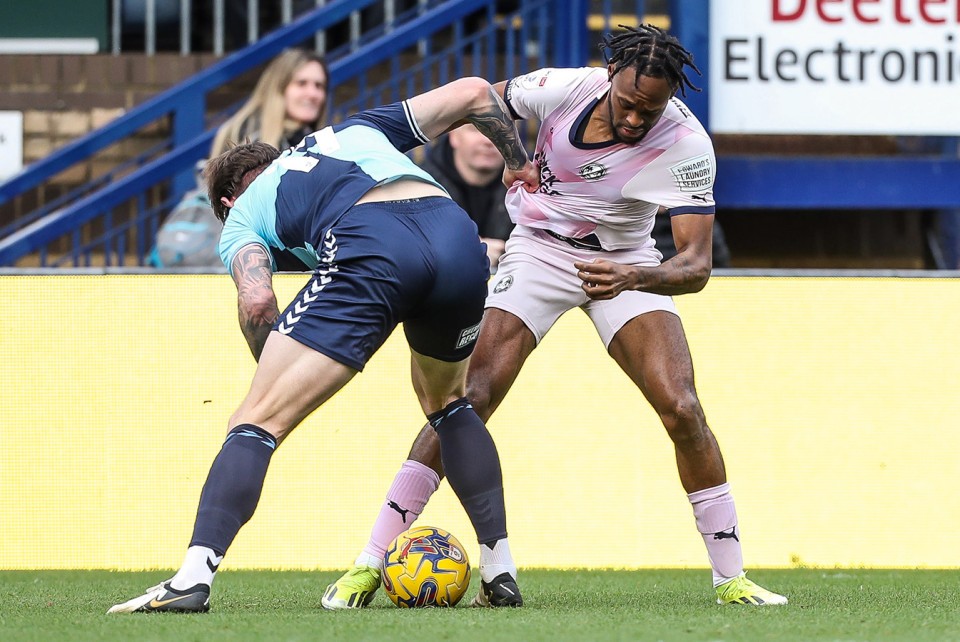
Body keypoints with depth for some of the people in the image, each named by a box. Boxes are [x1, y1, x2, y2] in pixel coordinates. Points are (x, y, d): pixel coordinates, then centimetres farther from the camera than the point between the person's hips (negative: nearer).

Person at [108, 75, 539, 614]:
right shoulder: (357, 131, 40)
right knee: (447, 402, 31)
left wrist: (277, 375, 20)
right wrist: (520, 162, 45)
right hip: (458, 238, 4)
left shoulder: (242, 217, 28)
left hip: (370, 255, -4)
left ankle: (194, 578, -12)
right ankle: (501, 573, 28)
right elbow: (473, 93, 32)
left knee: (258, 422, 3)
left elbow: (257, 302, 6)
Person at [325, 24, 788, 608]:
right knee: (469, 398, -14)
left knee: (681, 407, -17)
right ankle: (370, 562, -11)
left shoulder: (686, 145, -26)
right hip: (540, 248, 0)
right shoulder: (560, 89, -22)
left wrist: (633, 277, -49)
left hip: (627, 263, 0)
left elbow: (696, 266, -32)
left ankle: (731, 576, -4)